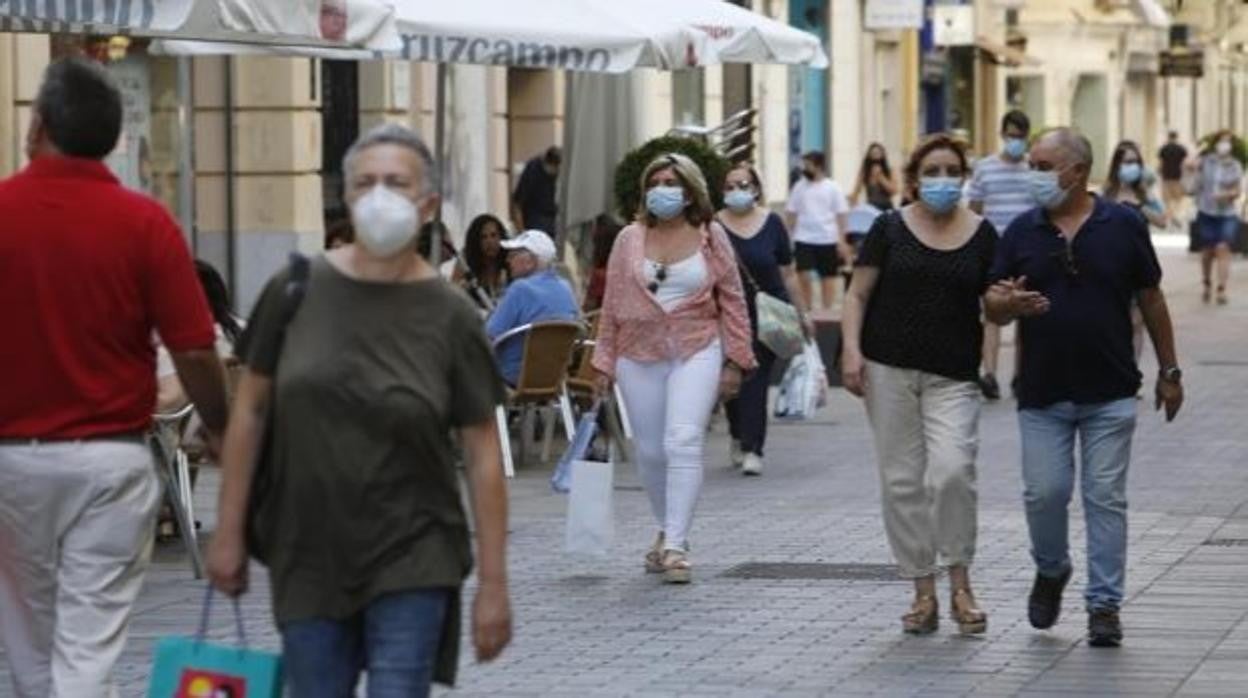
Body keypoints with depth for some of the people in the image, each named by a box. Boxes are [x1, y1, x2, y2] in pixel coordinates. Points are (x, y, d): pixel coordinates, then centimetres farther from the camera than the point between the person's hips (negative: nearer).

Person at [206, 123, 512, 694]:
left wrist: (493, 582, -5)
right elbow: (250, 409, 5)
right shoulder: (297, 290, -2)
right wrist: (229, 531, 4)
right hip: (307, 556, 2)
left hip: (410, 562, -2)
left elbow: (482, 454, -3)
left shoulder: (448, 315, -5)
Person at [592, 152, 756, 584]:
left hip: (696, 353, -3)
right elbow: (612, 305, 9)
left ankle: (675, 546, -17)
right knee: (650, 451, 7)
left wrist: (734, 361, 2)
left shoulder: (709, 238, 3)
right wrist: (605, 363, 7)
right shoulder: (629, 240, 6)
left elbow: (732, 300, 6)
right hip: (640, 355, 3)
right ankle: (667, 530, 29)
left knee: (683, 442, -17)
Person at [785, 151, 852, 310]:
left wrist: (843, 242, -6)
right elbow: (790, 214, 9)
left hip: (827, 240, -1)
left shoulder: (833, 188, 0)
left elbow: (842, 216, 0)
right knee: (803, 276, -9)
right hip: (804, 239, 1)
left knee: (827, 278, 7)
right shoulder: (799, 187, 6)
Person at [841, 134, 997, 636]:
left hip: (953, 376, 0)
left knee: (952, 471, -17)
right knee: (902, 480, 2)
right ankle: (923, 591, 12)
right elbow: (858, 294, 4)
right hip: (889, 369, 1)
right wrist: (851, 348, -10)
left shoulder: (981, 234, 8)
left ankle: (960, 586, -2)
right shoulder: (890, 229, 5)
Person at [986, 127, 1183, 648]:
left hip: (1110, 394, -1)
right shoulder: (1022, 232, 3)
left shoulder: (1123, 226, -1)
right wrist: (1008, 303, -21)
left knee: (1105, 498, 0)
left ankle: (1104, 605, 6)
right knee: (1045, 493, -1)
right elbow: (992, 307, 3)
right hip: (1042, 393, 1)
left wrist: (1169, 371, 6)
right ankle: (1051, 571, 27)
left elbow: (1151, 300, 5)